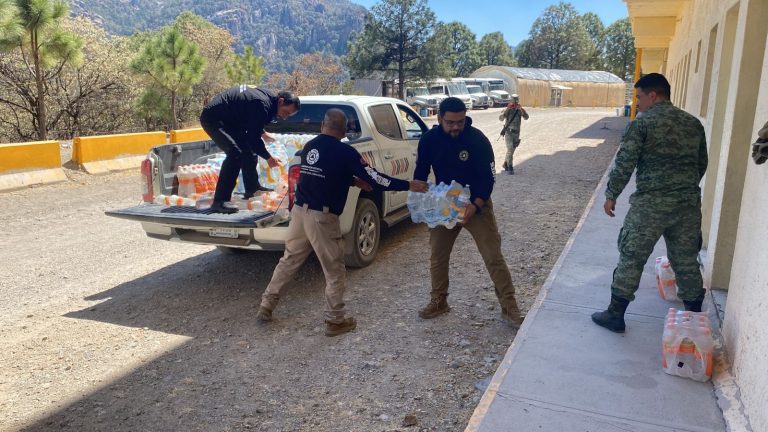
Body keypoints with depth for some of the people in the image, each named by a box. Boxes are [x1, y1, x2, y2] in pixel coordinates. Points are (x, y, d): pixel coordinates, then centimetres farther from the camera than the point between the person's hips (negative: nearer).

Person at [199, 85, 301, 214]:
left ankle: (252, 188, 27)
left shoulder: (268, 97, 3)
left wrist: (262, 133, 15)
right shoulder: (263, 104, -27)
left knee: (248, 149, 14)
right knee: (235, 153, -24)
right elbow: (253, 138, -25)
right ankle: (220, 201, -25)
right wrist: (268, 158, -19)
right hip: (212, 118, -11)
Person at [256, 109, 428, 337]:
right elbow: (373, 178, -10)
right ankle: (335, 321, 12)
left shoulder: (309, 146, 10)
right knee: (334, 271, 6)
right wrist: (409, 186, -6)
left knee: (288, 261, 20)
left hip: (300, 211, 7)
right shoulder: (345, 152, -10)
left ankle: (266, 307, 28)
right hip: (322, 217, -6)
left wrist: (354, 181, 18)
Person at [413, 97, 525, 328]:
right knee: (437, 256, 9)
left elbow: (489, 178, -15)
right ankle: (438, 301, 28)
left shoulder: (478, 139, -18)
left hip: (476, 205, -3)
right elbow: (420, 174, 3)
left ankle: (509, 307, 6)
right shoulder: (428, 140, -8)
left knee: (493, 257, -4)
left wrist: (475, 206, -29)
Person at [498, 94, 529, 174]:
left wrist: (521, 109, -23)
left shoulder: (520, 110, 2)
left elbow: (526, 117, -12)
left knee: (512, 149, 14)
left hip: (516, 132, 4)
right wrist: (507, 109, -27)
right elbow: (501, 118, -19)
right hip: (508, 132, -4)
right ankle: (510, 167, -13)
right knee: (510, 149, -15)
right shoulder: (507, 109, -6)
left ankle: (505, 164, 32)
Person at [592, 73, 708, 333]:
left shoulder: (642, 123, -7)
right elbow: (702, 164, 17)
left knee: (631, 258, 3)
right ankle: (695, 316, 27)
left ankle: (615, 315, 11)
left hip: (650, 203, -5)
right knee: (686, 260, 16)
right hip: (689, 203, 6)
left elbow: (624, 163, -10)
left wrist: (611, 195, 1)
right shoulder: (694, 123, 10)